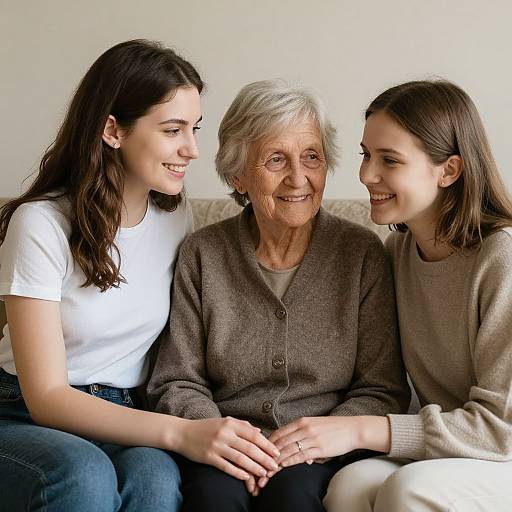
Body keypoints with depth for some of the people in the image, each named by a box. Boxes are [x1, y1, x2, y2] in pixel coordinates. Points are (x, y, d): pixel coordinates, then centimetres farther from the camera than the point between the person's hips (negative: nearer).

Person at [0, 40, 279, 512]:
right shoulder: (43, 224, -14)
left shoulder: (177, 217, 3)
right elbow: (46, 397, -19)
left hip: (122, 419, 4)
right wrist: (180, 432, -32)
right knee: (84, 473, -36)